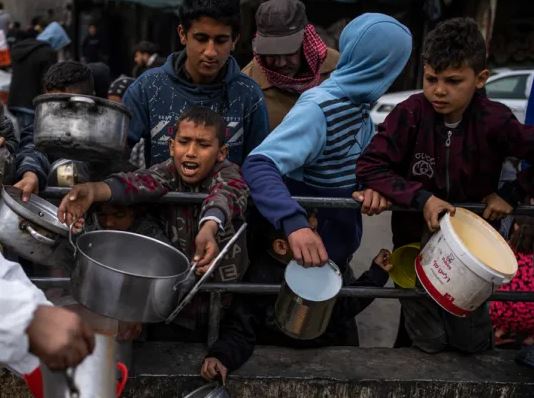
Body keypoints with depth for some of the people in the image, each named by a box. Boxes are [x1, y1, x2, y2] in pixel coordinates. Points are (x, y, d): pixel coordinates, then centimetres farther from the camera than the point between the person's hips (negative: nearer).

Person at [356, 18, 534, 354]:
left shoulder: (494, 121, -15)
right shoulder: (410, 114, -18)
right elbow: (370, 165, -19)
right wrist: (421, 198, -27)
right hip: (417, 243, -1)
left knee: (473, 345, 15)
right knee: (428, 344, 8)